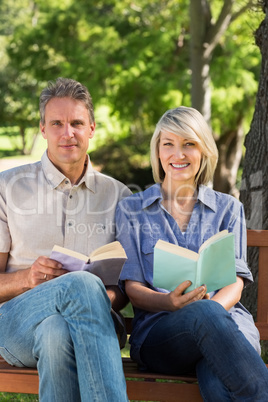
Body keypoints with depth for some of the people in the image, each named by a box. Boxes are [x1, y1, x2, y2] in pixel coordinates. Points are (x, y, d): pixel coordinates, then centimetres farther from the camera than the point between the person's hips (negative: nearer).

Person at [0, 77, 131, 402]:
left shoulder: (118, 196, 17)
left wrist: (107, 299, -9)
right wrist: (28, 278, -14)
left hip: (91, 321, 1)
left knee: (57, 335, -39)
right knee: (82, 282, -37)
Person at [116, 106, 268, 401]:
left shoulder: (228, 208, 19)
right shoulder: (131, 209, 15)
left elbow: (235, 281, 8)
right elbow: (133, 289, 6)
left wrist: (213, 305, -18)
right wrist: (170, 302, -18)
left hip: (227, 319, 1)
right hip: (157, 330, 0)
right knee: (206, 315, -40)